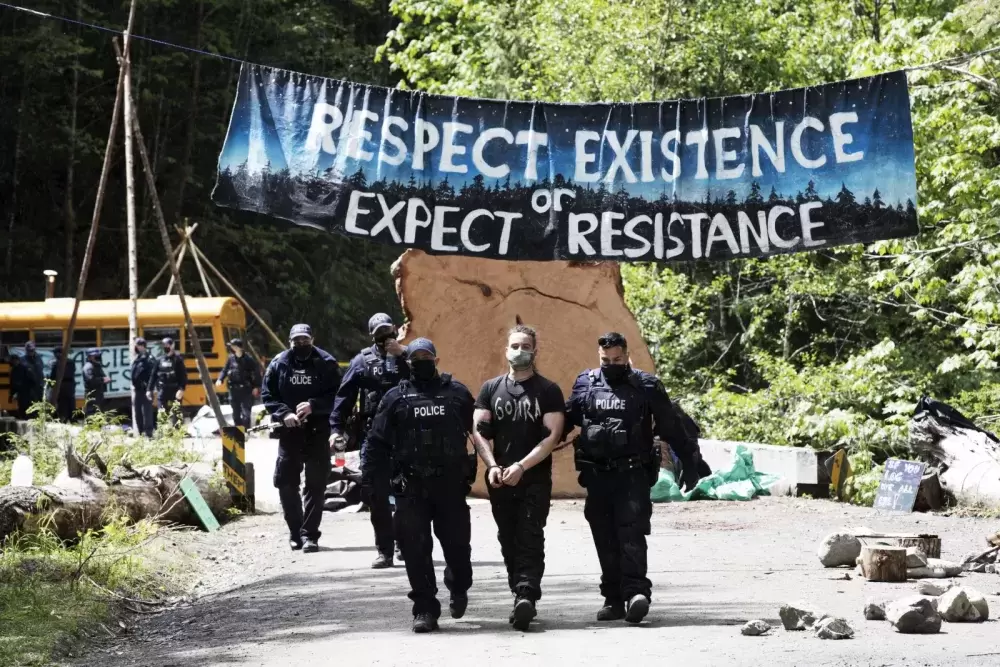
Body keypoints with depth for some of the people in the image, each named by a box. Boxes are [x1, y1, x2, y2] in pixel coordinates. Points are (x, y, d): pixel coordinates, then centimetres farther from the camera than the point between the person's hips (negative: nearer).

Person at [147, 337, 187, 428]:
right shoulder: (159, 360, 11)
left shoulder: (177, 359, -1)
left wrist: (181, 389, -19)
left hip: (174, 391, -4)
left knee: (175, 415, -1)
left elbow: (183, 375, -7)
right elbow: (153, 375, 13)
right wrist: (149, 389, 6)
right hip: (162, 391, 4)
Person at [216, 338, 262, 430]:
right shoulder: (231, 358, 5)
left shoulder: (248, 359, -8)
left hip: (246, 390, -5)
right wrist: (220, 379, -6)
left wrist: (256, 387, -10)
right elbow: (225, 370, 12)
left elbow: (256, 372, -6)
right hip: (234, 389, 5)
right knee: (236, 412, 10)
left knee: (245, 411, -9)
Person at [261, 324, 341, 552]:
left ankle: (309, 534, 1)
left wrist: (314, 405, -19)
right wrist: (283, 413, -11)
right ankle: (295, 531, 19)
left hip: (318, 432, -2)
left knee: (315, 484, -2)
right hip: (289, 431, 2)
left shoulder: (326, 363, -1)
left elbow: (336, 395, -5)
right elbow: (267, 395, 5)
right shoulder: (279, 363, 4)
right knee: (285, 482, 3)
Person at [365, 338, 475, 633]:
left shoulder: (457, 393, 9)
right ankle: (425, 608, 3)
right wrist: (366, 477, -3)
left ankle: (459, 588, 33)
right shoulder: (396, 397, 9)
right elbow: (378, 442, 6)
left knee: (457, 543, 4)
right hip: (410, 487, 0)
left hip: (451, 485, 0)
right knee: (416, 550, -4)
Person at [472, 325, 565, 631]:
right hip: (499, 479, 4)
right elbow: (479, 431, 6)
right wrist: (492, 466, -11)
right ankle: (523, 598, 15)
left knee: (530, 539, -13)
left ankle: (525, 596, -23)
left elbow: (552, 435, -6)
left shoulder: (548, 391, 1)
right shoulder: (491, 389, 11)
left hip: (535, 479, -4)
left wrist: (521, 466, -16)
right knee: (508, 540, 7)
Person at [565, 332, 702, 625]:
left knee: (631, 534, -16)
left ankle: (636, 592, -23)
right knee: (605, 540, 6)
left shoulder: (646, 387, 2)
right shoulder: (585, 384, 9)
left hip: (633, 476, -3)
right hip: (597, 477, 3)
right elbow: (565, 421, 17)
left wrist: (690, 463, 8)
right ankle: (614, 598, 11)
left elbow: (671, 428, 7)